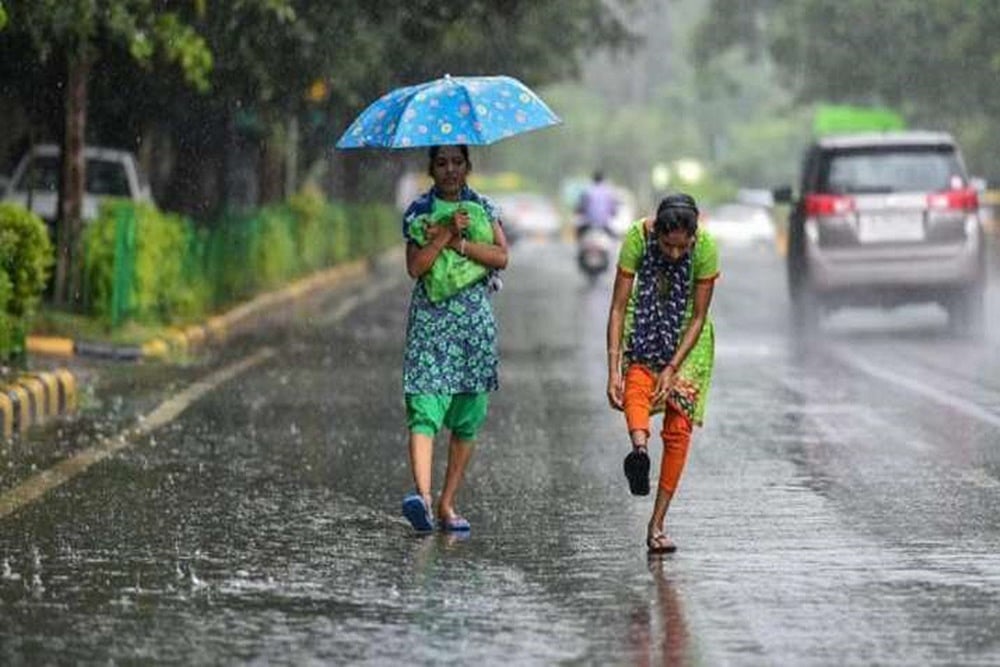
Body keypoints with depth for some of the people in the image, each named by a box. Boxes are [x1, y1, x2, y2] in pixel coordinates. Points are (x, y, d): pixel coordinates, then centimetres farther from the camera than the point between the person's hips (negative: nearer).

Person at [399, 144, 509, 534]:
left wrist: (456, 242, -13)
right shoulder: (418, 211, 4)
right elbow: (415, 267, -8)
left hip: (474, 318, 3)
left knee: (467, 419, 3)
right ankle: (423, 495, -33)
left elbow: (501, 256, -5)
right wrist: (447, 233, -16)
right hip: (430, 318, -3)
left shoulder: (482, 208, 9)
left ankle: (447, 505, 10)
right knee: (424, 410, -17)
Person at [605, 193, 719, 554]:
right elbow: (618, 306, -24)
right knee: (636, 383, -30)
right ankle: (639, 447, -57)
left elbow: (699, 317, -18)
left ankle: (657, 524, -4)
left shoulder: (705, 247, -26)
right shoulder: (637, 237, -26)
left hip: (687, 334, -1)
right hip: (645, 322, 1)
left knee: (679, 427, -7)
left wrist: (672, 369, -25)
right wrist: (613, 370, -31)